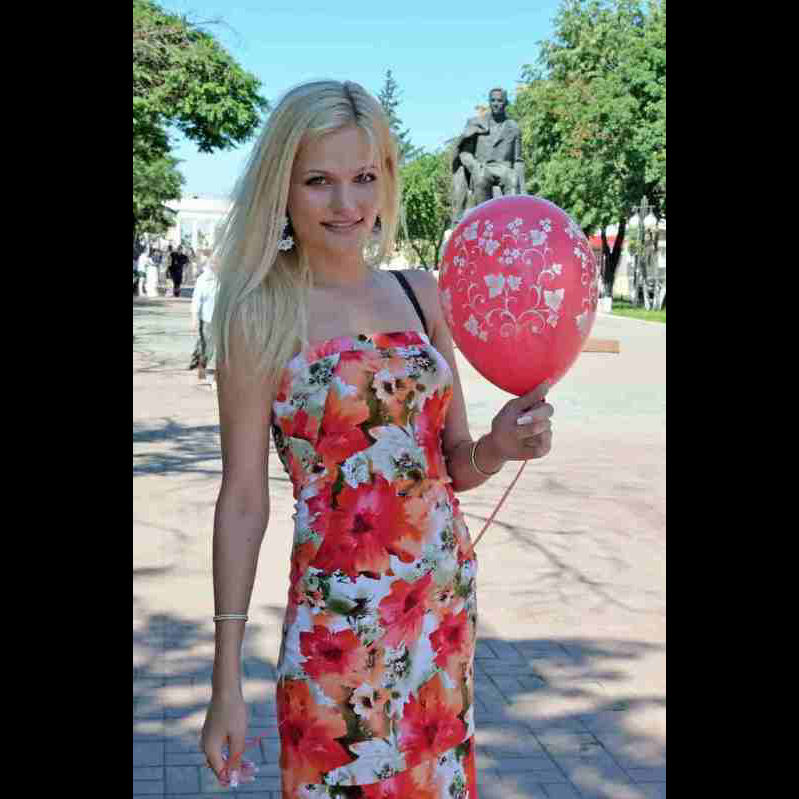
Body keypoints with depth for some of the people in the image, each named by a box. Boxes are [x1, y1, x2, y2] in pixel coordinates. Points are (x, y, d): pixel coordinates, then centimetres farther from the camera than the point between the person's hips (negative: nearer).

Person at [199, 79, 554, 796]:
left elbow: (455, 464, 11)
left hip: (447, 602, 5)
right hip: (339, 622, -4)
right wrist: (226, 688, -10)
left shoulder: (421, 293, 5)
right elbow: (244, 501, -9)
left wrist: (499, 448, -12)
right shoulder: (260, 315, -8)